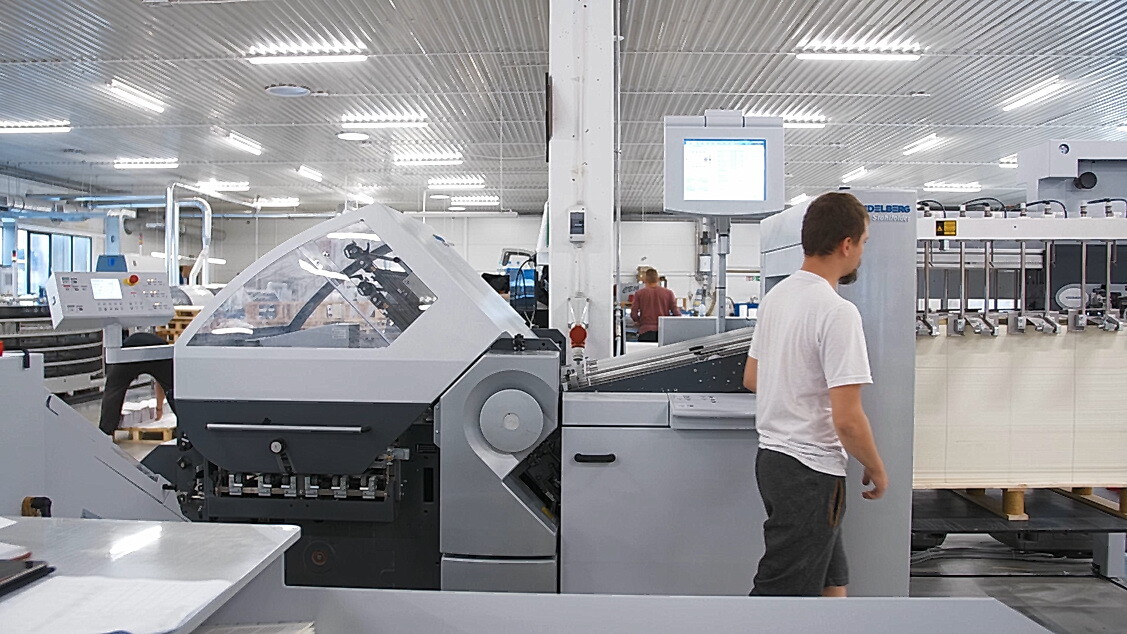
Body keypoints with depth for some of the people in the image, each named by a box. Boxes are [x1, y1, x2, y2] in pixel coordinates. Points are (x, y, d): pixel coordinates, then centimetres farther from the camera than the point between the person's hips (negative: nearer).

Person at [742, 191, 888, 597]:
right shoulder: (837, 312, -21)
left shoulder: (776, 296, 7)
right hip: (811, 470, -10)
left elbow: (751, 378, 17)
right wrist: (877, 470, -7)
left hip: (772, 454, 10)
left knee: (831, 582, 23)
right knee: (782, 592, -1)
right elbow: (847, 419, -24)